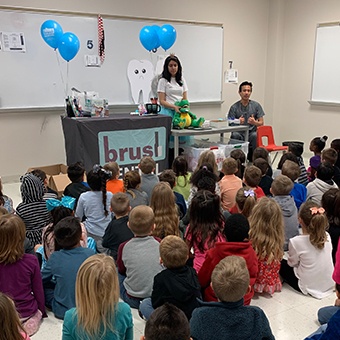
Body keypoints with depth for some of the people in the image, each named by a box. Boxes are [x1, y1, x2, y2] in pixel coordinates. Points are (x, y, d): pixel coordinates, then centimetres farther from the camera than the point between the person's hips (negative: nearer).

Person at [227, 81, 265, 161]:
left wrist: (254, 122, -20)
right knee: (235, 135, -35)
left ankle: (252, 160, -20)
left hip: (251, 132, 1)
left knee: (255, 135, -34)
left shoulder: (256, 105, 5)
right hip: (240, 133, 0)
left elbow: (261, 123, 4)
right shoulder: (234, 107, 2)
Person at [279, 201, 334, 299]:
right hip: (330, 286, 5)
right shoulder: (327, 236, -9)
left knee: (281, 263, 12)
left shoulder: (296, 241, -23)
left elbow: (292, 263, -6)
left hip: (309, 288, -5)